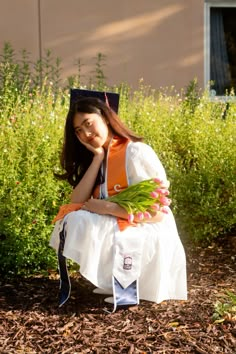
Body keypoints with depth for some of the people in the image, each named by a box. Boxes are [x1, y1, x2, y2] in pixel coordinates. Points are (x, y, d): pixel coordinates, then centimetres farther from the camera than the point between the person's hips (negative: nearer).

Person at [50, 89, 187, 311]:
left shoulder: (137, 152, -12)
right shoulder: (93, 159, 10)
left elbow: (157, 213, -17)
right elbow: (76, 203, -7)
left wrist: (108, 208, -20)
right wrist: (98, 157, -8)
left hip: (151, 240, -7)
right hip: (114, 233, 7)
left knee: (82, 225, -23)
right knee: (72, 221, -15)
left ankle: (128, 285, -11)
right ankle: (116, 279, -5)